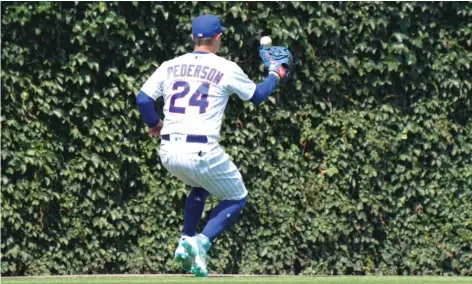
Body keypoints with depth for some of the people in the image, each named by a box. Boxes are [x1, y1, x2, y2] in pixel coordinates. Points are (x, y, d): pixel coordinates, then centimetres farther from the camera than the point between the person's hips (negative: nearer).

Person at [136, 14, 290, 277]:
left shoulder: (171, 66, 9)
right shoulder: (226, 69, 0)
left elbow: (143, 99, 4)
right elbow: (257, 95, 14)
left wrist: (155, 124, 23)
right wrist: (275, 76, 34)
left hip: (168, 153, 5)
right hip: (201, 153, -5)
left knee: (201, 186, 34)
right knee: (237, 198, 15)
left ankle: (186, 242, 18)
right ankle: (202, 243, -7)